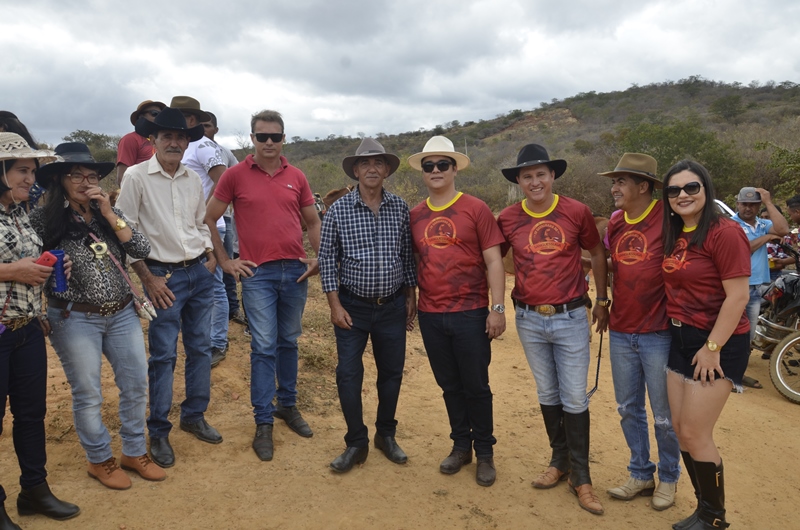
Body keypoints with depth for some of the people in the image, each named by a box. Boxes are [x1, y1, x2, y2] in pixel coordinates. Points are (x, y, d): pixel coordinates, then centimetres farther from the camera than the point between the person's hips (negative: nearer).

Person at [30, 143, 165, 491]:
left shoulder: (108, 214, 5)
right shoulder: (44, 220, -6)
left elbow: (142, 250, -7)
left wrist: (110, 215, -12)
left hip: (122, 313, 4)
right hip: (75, 319, -4)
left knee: (136, 384, 9)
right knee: (88, 395, 6)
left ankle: (134, 452, 28)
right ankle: (100, 460, 27)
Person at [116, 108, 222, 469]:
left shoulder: (193, 179, 8)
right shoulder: (137, 176, -7)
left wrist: (211, 257, 3)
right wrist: (148, 278, -10)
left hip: (200, 273, 5)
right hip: (164, 276, -5)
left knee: (201, 348, 11)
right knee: (164, 355, -1)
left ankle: (194, 416, 28)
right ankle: (159, 432, 13)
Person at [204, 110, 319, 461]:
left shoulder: (296, 177, 8)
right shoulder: (236, 175, -1)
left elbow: (313, 222, 15)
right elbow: (209, 220, 4)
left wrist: (318, 259, 4)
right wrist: (225, 261, 0)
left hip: (295, 272, 3)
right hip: (258, 274, -3)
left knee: (289, 341, 14)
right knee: (264, 347, -2)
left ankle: (288, 405, 30)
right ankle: (263, 423, 9)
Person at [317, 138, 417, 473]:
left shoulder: (400, 208, 0)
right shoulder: (339, 210, -6)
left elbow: (408, 255, 7)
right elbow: (327, 259, -4)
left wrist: (411, 295, 6)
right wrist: (335, 305, -8)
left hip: (393, 307, 2)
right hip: (352, 307, -2)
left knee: (392, 372, 11)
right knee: (348, 375, 1)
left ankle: (386, 435, 31)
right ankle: (356, 443, 19)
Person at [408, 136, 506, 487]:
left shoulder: (475, 209, -4)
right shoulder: (415, 215, 7)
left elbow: (493, 261, -5)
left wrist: (498, 308, -10)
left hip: (470, 313, -3)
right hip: (431, 315, 4)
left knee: (476, 387, 6)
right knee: (449, 385, 14)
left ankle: (485, 453, 23)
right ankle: (461, 445, 31)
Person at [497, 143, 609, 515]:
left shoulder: (576, 212, -6)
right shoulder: (508, 218, -2)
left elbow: (598, 255, 7)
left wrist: (602, 300, 10)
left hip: (571, 318, -2)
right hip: (529, 320, 2)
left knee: (574, 398, 3)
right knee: (547, 394, 15)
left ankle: (581, 477, 18)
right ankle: (560, 459, 33)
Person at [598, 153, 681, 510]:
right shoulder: (615, 222, 6)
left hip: (658, 333, -5)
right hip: (621, 332, 6)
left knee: (663, 416, 9)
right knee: (628, 410, 15)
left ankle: (669, 478, 31)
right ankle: (641, 474, 33)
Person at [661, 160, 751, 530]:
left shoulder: (724, 233, -17)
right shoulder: (673, 235, 8)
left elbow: (738, 296, -19)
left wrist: (712, 348, -17)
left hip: (718, 344, -8)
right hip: (681, 339, 8)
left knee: (695, 433, -2)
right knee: (680, 428, 12)